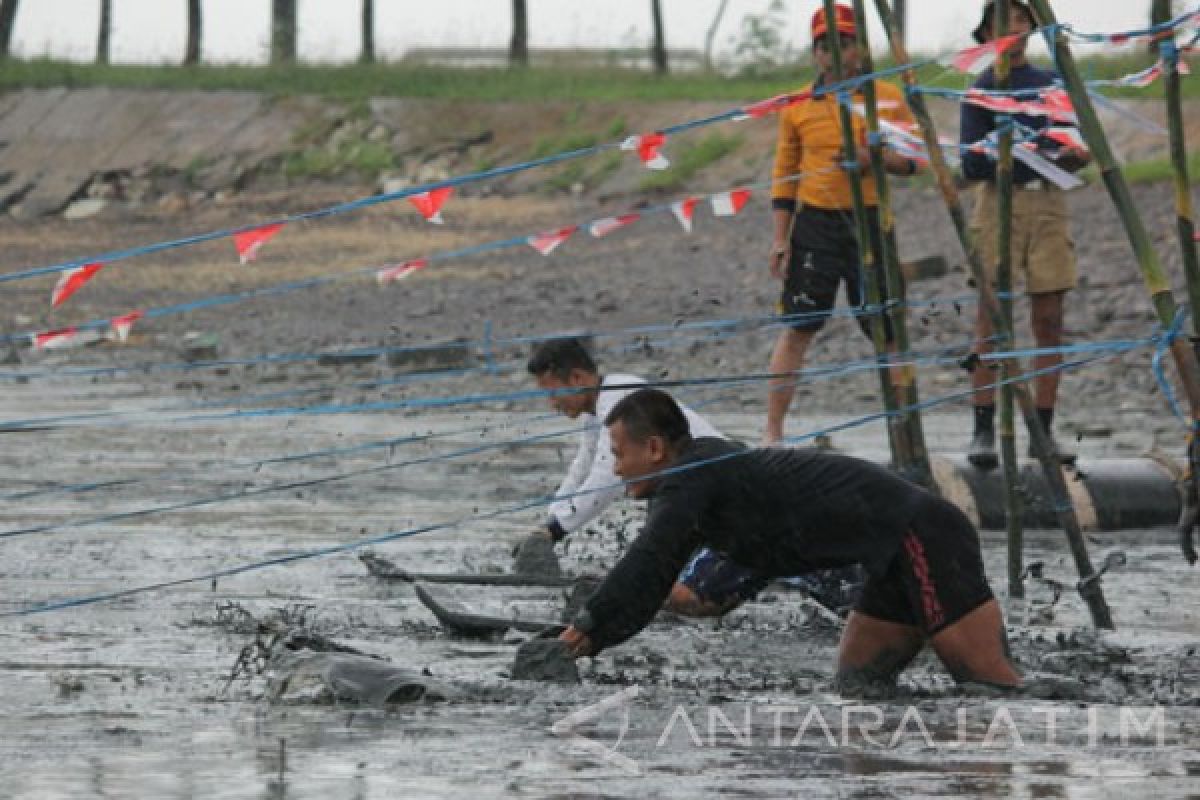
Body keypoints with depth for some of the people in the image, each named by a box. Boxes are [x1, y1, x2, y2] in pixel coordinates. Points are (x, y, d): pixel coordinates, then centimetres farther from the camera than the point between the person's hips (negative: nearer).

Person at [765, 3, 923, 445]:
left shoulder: (888, 98, 3)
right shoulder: (797, 106, 4)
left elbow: (913, 158, 4)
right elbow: (784, 175, 8)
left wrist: (873, 158, -15)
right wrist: (780, 238, 2)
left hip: (871, 223, 0)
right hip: (814, 225, 0)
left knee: (887, 329, 4)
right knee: (798, 326, -3)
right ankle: (772, 432, 0)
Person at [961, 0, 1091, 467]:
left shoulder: (1050, 84, 13)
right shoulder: (981, 91, 0)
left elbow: (1069, 149, 16)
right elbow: (971, 165, -7)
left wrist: (1075, 156, -7)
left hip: (1049, 204, 4)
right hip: (1001, 204, -4)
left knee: (1049, 321, 2)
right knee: (991, 320, -6)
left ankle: (1043, 431, 7)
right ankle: (983, 432, -6)